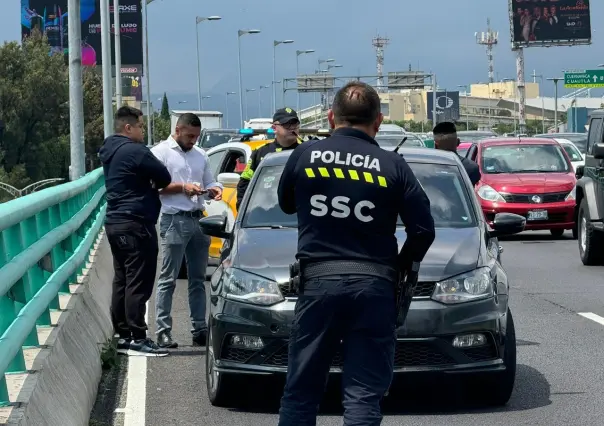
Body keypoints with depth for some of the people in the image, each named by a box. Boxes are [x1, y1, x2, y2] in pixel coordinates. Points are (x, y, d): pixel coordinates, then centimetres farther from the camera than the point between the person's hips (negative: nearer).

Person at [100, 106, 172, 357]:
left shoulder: (110, 151, 15)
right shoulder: (134, 151, -15)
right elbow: (164, 178, -9)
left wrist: (146, 185, 5)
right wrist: (152, 184, 12)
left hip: (115, 223, 10)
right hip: (135, 225, -10)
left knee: (122, 281, 11)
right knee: (139, 283, -8)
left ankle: (123, 336, 14)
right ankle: (137, 339, -8)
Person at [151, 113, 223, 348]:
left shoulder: (200, 155, 17)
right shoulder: (161, 152, -2)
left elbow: (209, 181, 21)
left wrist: (214, 189, -2)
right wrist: (182, 187, -17)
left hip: (198, 220, 7)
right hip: (174, 221, -7)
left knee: (198, 279, 9)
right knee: (168, 279, -6)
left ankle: (199, 330, 13)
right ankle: (163, 331, -6)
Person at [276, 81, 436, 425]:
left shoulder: (305, 155, 2)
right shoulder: (393, 166, -1)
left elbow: (286, 204, 20)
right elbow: (424, 229, -1)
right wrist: (401, 266, 16)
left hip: (319, 280, 1)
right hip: (374, 284, -1)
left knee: (301, 388, 10)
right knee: (364, 394, 0)